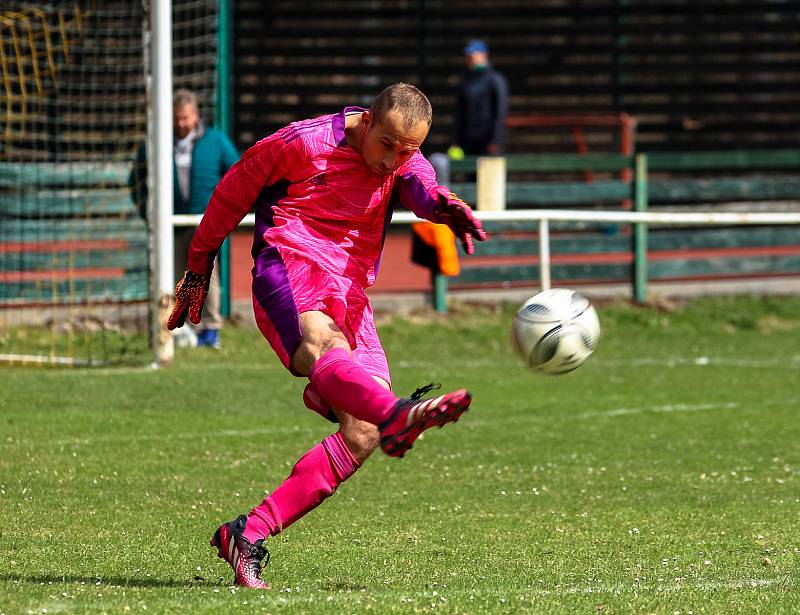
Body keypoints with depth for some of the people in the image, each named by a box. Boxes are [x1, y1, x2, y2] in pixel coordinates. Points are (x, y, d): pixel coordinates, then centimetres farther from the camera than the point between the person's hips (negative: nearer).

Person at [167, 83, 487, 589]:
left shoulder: (405, 162, 10)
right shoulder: (301, 144, -2)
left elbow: (422, 188, -13)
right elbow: (231, 194, 10)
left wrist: (448, 207, -38)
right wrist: (198, 269, 17)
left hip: (349, 295, 6)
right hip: (288, 268, -6)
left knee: (363, 432, -12)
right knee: (324, 345, -39)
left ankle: (249, 536, -8)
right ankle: (396, 415, -75)